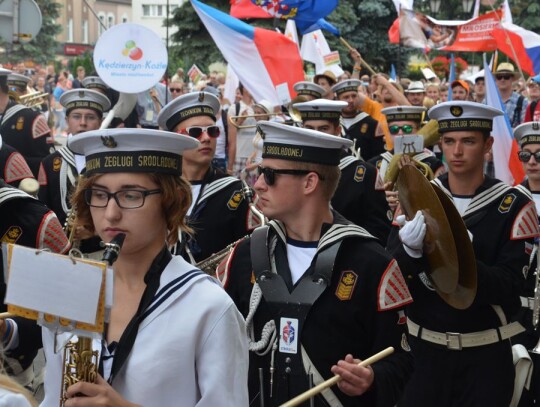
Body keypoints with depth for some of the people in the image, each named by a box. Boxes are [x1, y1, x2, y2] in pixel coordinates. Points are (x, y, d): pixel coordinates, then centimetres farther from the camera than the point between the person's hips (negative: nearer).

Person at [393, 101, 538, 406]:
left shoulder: (514, 205, -8)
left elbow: (511, 286, -13)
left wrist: (460, 259, -30)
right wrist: (411, 245, -26)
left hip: (485, 356, -2)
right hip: (423, 349, 2)